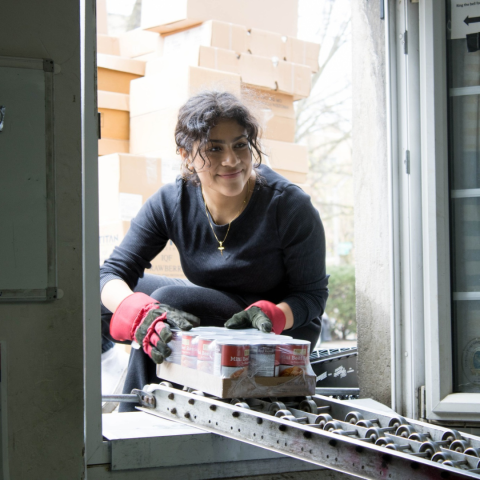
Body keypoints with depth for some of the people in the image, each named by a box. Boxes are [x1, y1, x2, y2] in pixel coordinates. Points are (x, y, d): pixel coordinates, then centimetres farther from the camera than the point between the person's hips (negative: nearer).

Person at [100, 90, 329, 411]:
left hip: (283, 331, -5)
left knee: (170, 297, -29)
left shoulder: (290, 206, -21)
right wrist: (143, 313, -40)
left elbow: (313, 295, -14)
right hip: (212, 315, 5)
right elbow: (113, 273, -16)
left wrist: (270, 314, -38)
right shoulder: (171, 203, -12)